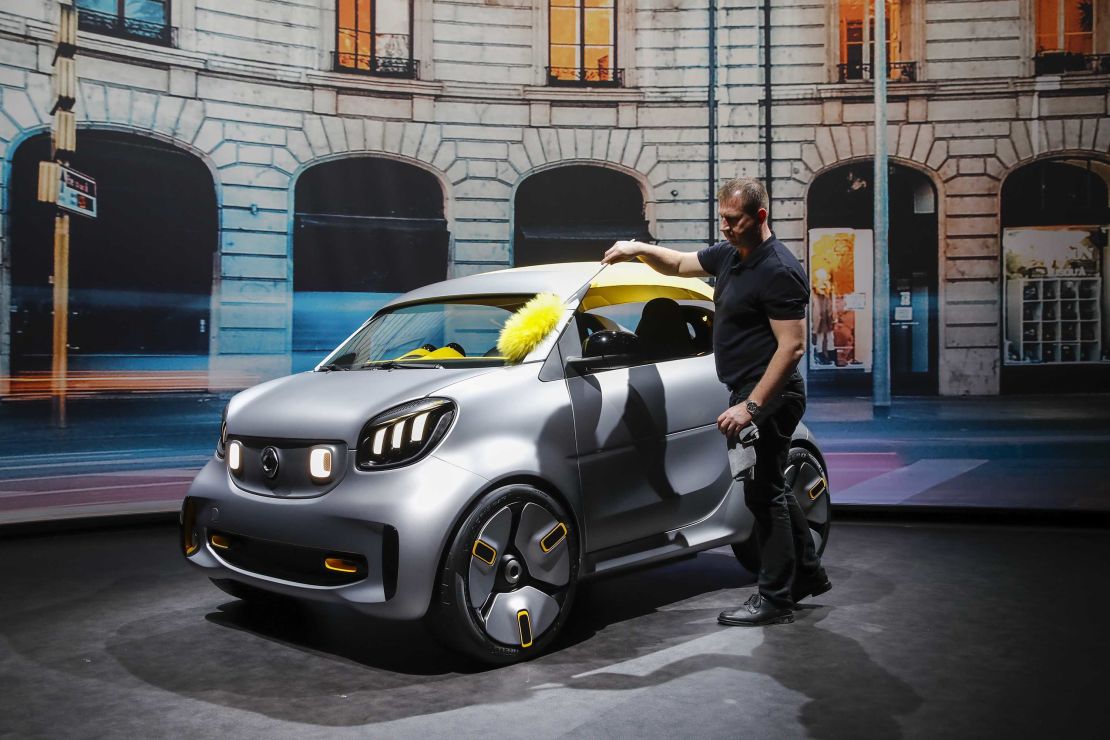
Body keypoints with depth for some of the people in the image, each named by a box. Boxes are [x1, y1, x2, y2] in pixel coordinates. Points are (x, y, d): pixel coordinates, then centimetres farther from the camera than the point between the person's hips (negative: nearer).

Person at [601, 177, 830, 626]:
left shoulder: (778, 271, -19)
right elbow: (680, 264, 25)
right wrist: (639, 249, 7)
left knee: (764, 493, -3)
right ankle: (808, 576, 33)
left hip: (768, 397, -10)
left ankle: (775, 599, 9)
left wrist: (751, 406, -26)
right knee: (770, 489, 18)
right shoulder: (729, 254, 10)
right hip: (749, 394, 10)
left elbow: (792, 346, -23)